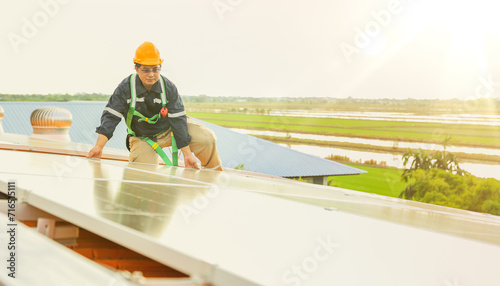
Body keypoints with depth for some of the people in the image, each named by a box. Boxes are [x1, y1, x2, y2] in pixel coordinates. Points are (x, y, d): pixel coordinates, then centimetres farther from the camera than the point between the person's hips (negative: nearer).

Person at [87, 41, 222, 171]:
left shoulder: (169, 88, -16)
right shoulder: (126, 88, -19)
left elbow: (178, 120, -17)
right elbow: (110, 117, -21)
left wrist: (187, 154, -21)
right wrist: (99, 146, -35)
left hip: (169, 130, 1)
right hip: (143, 139, -1)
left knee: (206, 138, -17)